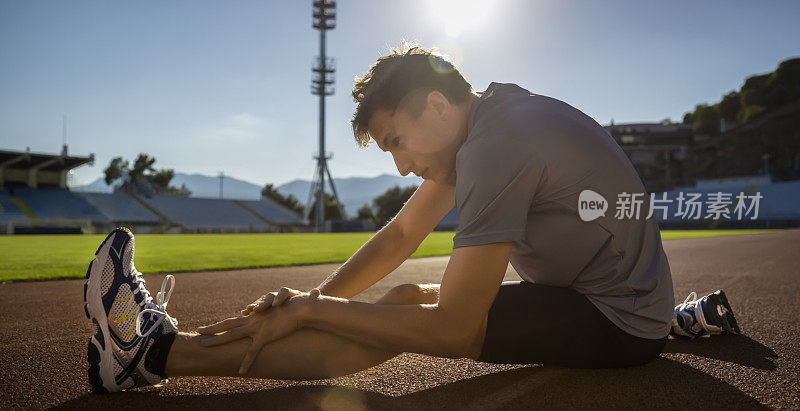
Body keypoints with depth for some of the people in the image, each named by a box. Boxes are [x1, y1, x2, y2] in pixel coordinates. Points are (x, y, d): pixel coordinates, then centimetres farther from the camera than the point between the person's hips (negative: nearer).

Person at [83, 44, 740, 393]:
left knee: (409, 311, -21)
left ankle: (157, 350, -14)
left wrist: (310, 310, -22)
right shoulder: (479, 120, 5)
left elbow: (455, 328, -28)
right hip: (629, 306, 9)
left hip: (617, 326, -9)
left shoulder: (498, 145, -25)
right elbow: (402, 234, 7)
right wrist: (310, 300, -3)